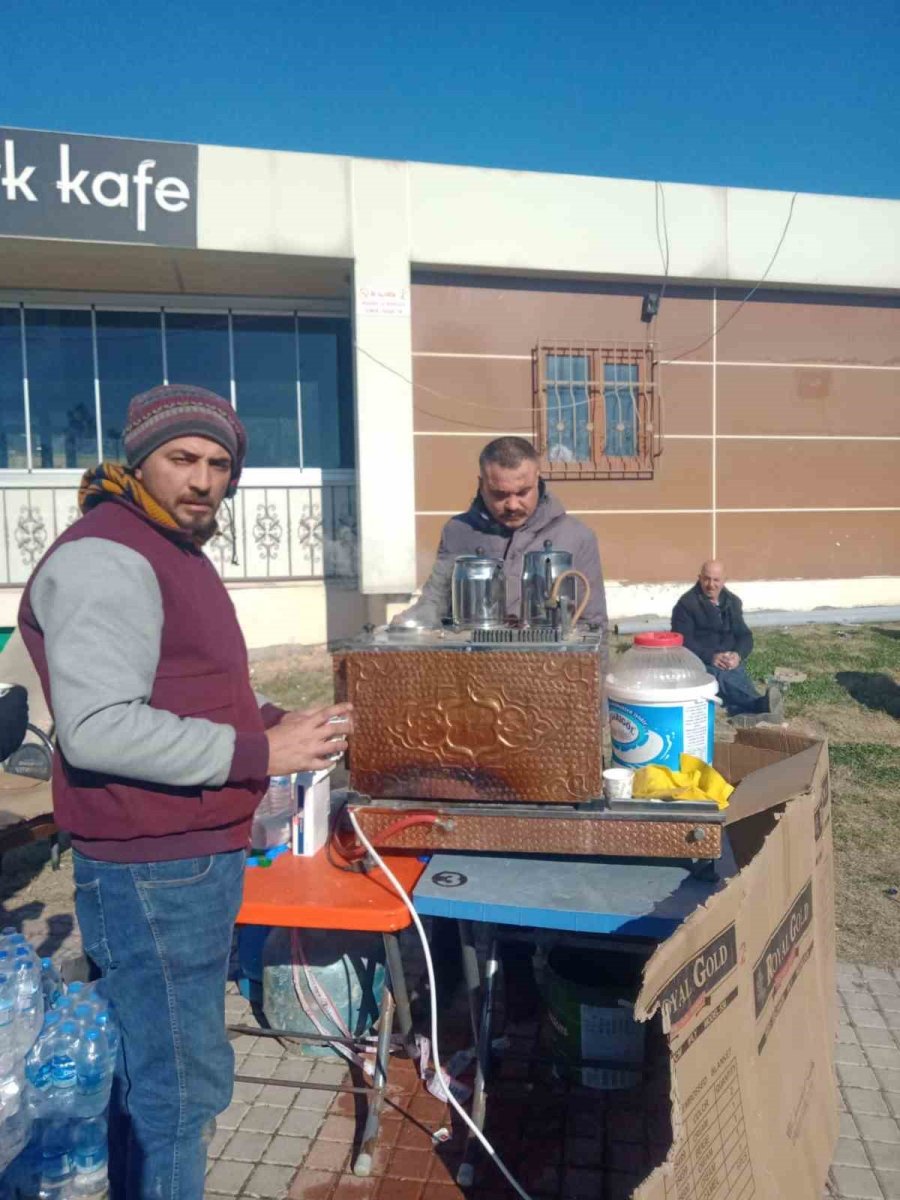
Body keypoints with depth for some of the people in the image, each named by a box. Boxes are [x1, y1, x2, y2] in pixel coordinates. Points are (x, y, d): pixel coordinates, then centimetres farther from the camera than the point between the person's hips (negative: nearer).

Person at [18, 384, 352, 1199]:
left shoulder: (174, 550, 15)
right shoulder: (105, 559, -18)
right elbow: (98, 728, -27)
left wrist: (276, 720, 5)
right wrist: (260, 753, -22)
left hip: (191, 856, 10)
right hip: (152, 870, -10)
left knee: (163, 1071, 24)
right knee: (180, 1083, 4)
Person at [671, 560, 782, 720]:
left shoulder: (732, 602, 16)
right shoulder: (686, 604, -1)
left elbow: (744, 635, 14)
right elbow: (683, 641, -10)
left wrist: (738, 655, -9)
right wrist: (711, 657, -23)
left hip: (730, 663, 5)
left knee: (739, 676, -32)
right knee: (722, 676, -39)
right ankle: (762, 705, -61)